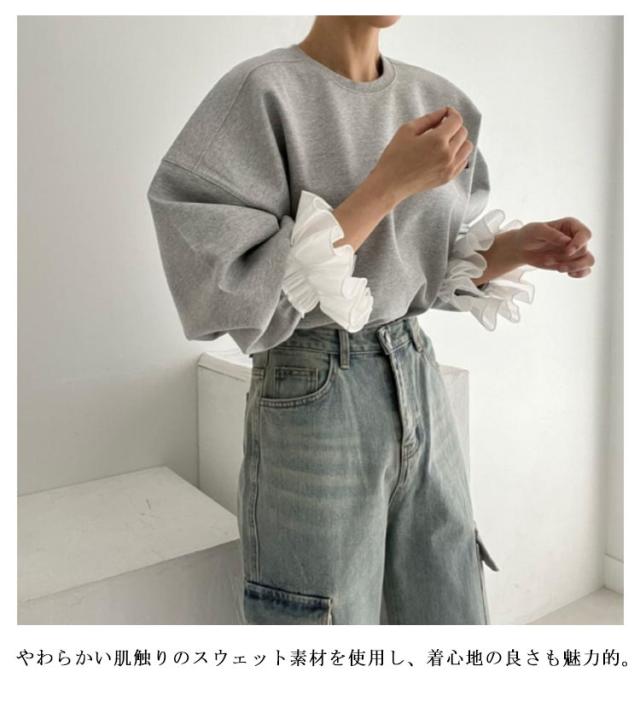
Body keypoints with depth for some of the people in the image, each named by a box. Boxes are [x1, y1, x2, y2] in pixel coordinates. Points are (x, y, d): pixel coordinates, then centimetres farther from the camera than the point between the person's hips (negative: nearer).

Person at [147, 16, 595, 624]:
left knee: (453, 609, 16)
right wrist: (389, 184, -20)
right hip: (311, 400, -5)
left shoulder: (437, 99, 7)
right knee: (330, 611, 11)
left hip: (419, 381, 6)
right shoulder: (262, 93, -11)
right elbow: (252, 285, -18)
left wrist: (522, 245, -8)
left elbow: (448, 261, 12)